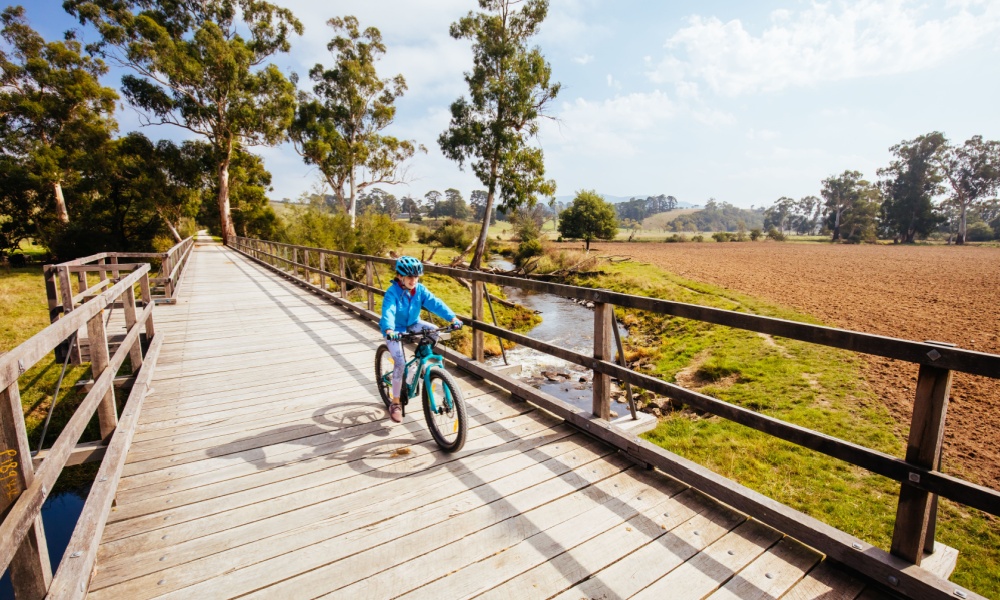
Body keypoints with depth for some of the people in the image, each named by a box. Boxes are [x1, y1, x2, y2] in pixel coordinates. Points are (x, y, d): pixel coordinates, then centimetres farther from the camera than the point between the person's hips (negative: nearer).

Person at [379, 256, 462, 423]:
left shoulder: (420, 289, -12)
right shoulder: (392, 292, -24)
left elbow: (435, 303, -24)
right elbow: (388, 311, -39)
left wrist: (452, 318, -37)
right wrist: (389, 330, -59)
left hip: (413, 325, 5)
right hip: (395, 330, -4)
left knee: (433, 331, -24)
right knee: (400, 363, -17)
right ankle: (395, 403, -1)